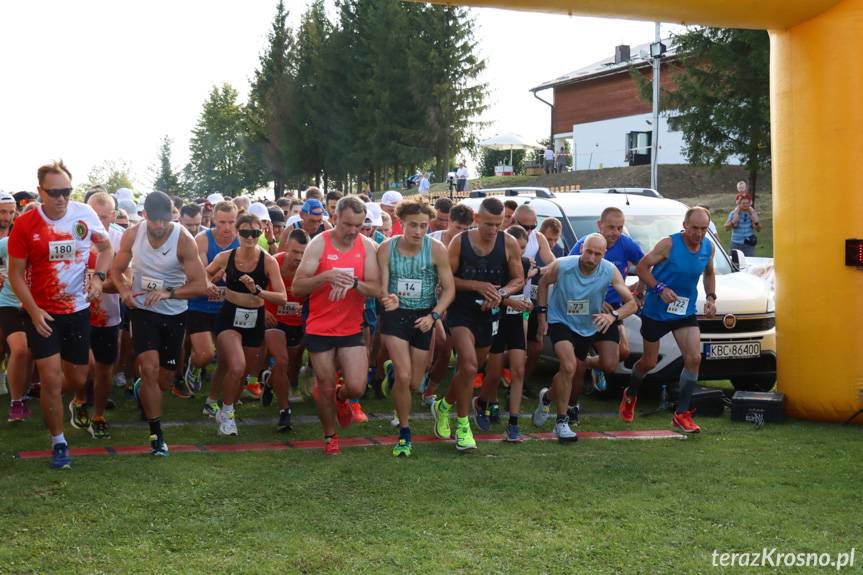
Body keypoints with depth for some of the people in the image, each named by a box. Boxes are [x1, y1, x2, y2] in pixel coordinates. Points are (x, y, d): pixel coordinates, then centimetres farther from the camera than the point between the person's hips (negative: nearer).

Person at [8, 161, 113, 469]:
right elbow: (16, 274, -7)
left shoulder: (85, 214, -6)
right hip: (41, 313, -3)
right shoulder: (25, 225, -12)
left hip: (78, 308, 3)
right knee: (52, 380, -7)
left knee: (77, 380, 11)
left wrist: (98, 277, -8)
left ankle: (48, 396, 46)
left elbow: (105, 248, 10)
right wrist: (34, 312, -15)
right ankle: (58, 443, 10)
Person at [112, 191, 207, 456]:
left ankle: (141, 390, 48)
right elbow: (116, 270, 5)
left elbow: (200, 285, -18)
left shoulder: (183, 239, -16)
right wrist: (124, 290, -17)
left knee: (165, 380, 11)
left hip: (174, 314, 0)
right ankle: (156, 434, -5)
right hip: (142, 308, 0)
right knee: (149, 368, -17)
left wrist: (168, 292, -33)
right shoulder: (132, 235, -9)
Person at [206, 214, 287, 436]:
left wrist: (257, 290, -29)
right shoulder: (226, 257, -7)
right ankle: (226, 413, 1)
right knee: (237, 367, -23)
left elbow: (283, 298, -18)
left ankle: (226, 411, 42)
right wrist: (211, 284, -2)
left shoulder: (268, 261, -11)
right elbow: (204, 275, 15)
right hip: (229, 317, -2)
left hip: (255, 320, 2)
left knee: (247, 371, 15)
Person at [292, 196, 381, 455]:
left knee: (356, 387, -10)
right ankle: (330, 437, 29)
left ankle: (341, 398, 28)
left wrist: (353, 282, -25)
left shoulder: (367, 246, 0)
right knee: (326, 388, 5)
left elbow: (376, 289, -5)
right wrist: (325, 276, -28)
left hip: (352, 329, 2)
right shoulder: (319, 244, -8)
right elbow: (297, 288, -12)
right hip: (320, 329, -2)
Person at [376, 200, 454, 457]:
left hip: (424, 317, 1)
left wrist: (433, 316, -19)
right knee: (403, 376, -16)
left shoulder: (436, 249, -12)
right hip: (395, 314, -1)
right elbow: (382, 287, -10)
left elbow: (449, 289, -6)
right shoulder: (387, 248, -11)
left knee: (414, 384, 9)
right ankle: (404, 434, 3)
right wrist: (386, 299, -34)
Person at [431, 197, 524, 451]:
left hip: (488, 314, 3)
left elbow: (519, 280, 4)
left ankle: (444, 405, 43)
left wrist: (500, 293, -17)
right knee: (469, 366, -20)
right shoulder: (460, 242, -9)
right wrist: (478, 285, -20)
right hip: (461, 311, -3)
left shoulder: (509, 244, -4)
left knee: (468, 368, 14)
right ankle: (462, 425, -3)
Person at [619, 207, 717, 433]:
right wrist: (660, 289, -24)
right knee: (649, 363, 8)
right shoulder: (669, 244, -17)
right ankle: (630, 396, 39)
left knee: (694, 358, -13)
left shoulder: (708, 247, 0)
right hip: (656, 311, -4)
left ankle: (682, 414, -3)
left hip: (686, 312, 4)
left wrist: (711, 297, 4)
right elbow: (642, 267, -12)